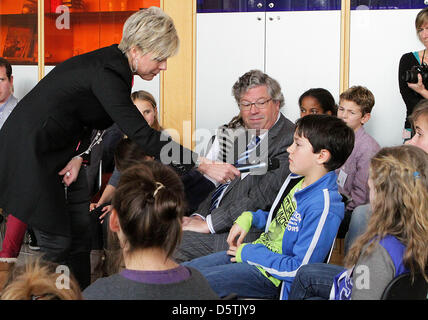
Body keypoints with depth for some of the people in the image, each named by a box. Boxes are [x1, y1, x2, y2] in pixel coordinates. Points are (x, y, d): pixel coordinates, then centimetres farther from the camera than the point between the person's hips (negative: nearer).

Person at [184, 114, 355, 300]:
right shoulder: (297, 179, 4)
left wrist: (249, 253, -16)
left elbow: (299, 269, -25)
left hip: (270, 277, -9)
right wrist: (249, 218, 3)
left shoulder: (323, 208, -26)